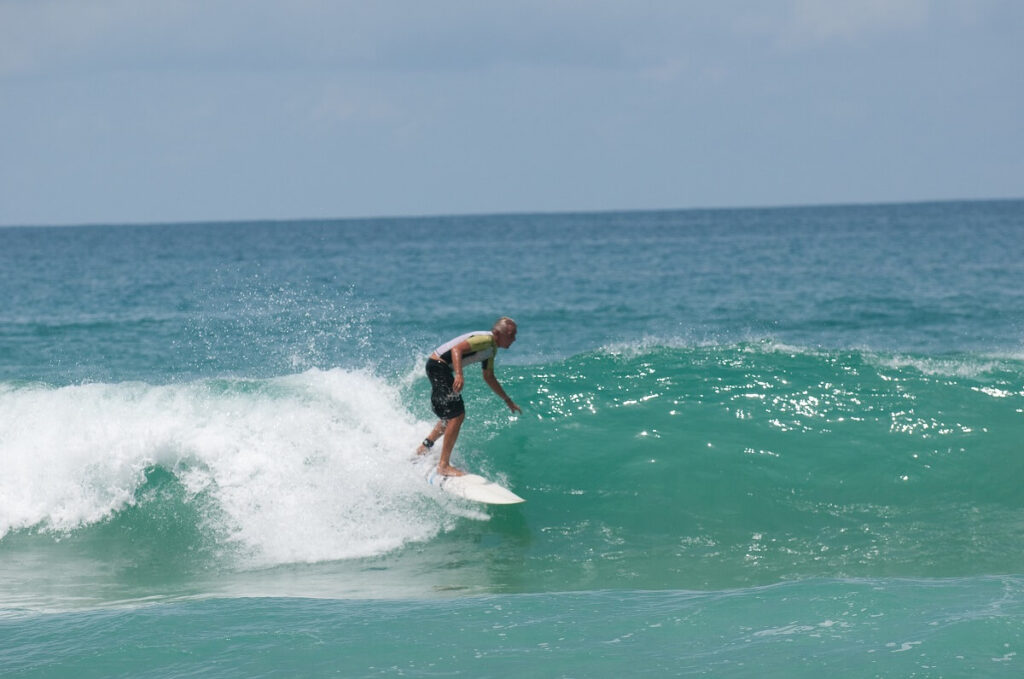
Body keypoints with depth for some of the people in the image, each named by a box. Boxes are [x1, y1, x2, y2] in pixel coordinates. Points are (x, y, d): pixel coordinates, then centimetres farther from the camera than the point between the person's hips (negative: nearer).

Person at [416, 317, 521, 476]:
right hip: (438, 366, -11)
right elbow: (457, 349, -30)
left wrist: (508, 401, 31)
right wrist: (459, 375, -43)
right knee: (456, 416, -17)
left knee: (451, 416, 22)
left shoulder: (491, 349, 14)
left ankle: (423, 449, 35)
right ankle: (444, 465, -18)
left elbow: (489, 378, 27)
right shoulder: (485, 339, -17)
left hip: (442, 368, 11)